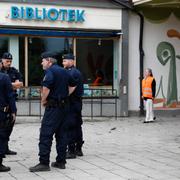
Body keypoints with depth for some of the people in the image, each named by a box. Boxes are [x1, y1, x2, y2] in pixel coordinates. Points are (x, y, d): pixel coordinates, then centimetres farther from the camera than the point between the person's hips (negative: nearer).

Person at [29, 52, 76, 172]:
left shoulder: (50, 71, -11)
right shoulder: (64, 71, 15)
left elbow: (46, 87, -25)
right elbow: (73, 85, 26)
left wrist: (43, 100, -11)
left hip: (53, 107, -9)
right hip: (64, 105, 9)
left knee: (45, 135, -6)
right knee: (61, 134, 11)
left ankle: (44, 163, -8)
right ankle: (61, 161, 15)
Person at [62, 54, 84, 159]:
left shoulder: (72, 73, -15)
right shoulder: (77, 72, 16)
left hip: (71, 103, -10)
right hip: (77, 102, 10)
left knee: (70, 127, -7)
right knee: (77, 125, 14)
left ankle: (71, 151, -5)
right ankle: (78, 149, 22)